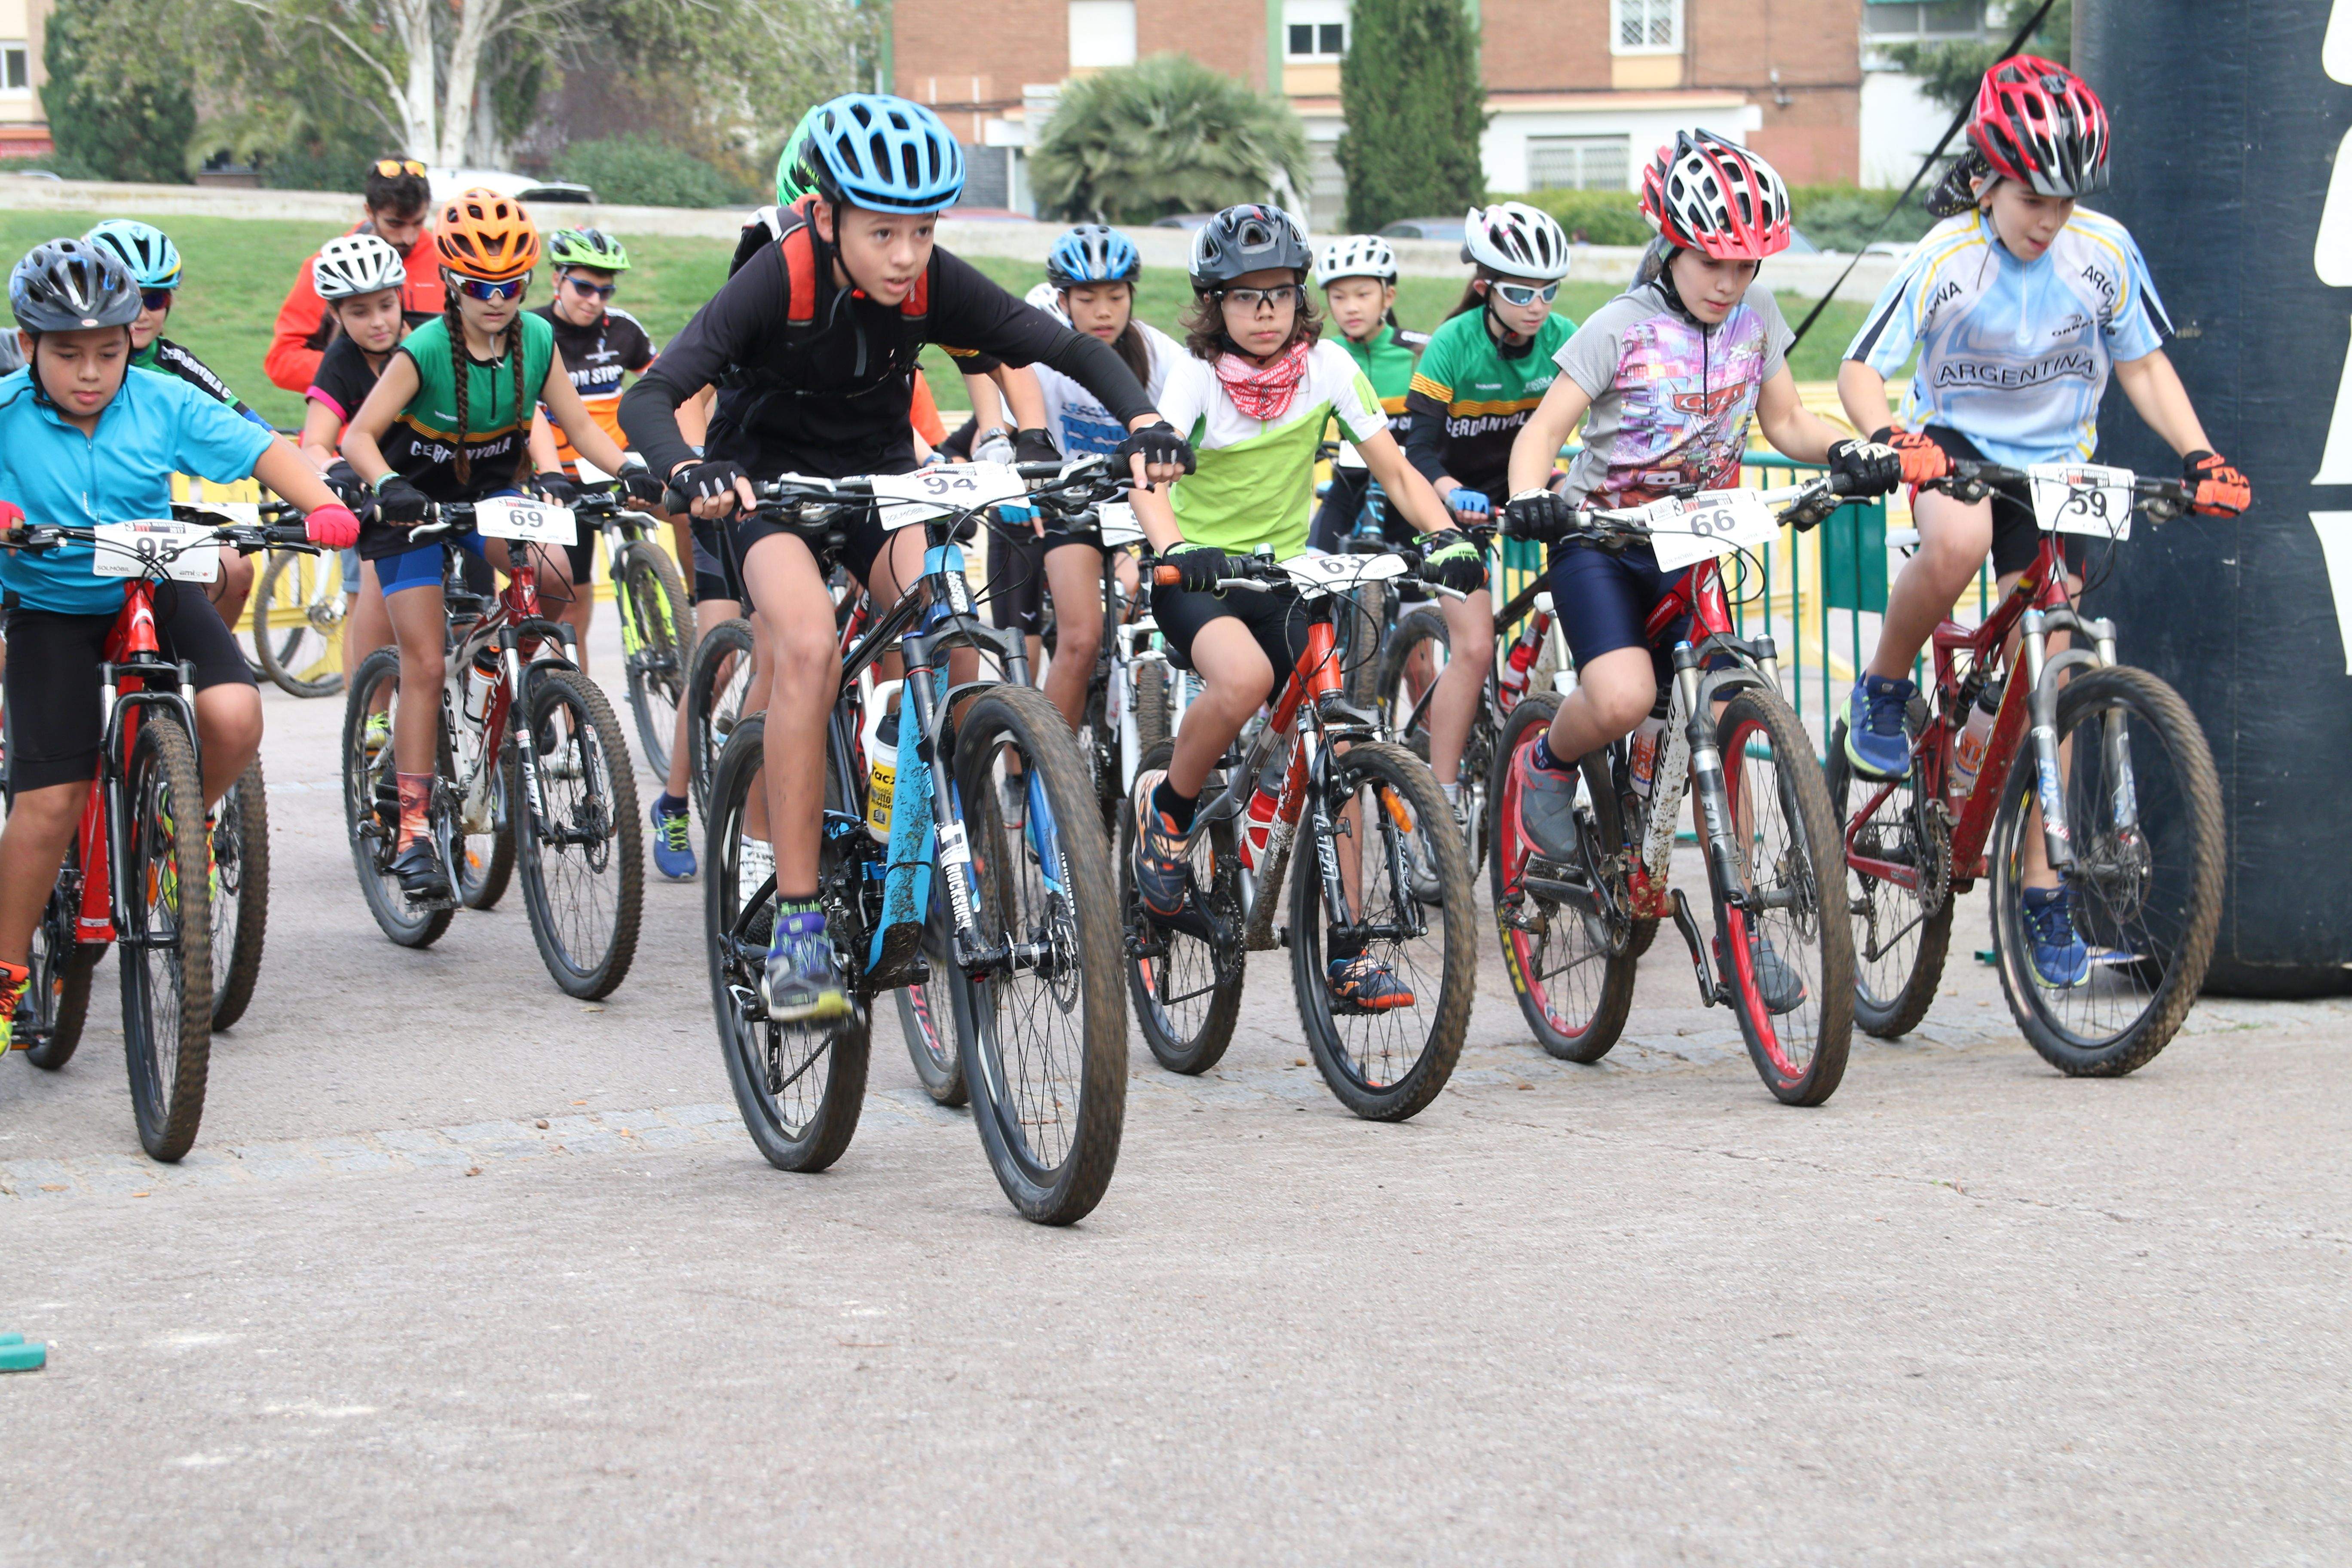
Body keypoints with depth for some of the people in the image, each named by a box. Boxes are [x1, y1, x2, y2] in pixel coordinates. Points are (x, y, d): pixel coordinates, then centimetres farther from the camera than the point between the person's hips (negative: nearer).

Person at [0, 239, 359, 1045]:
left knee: (233, 720, -24)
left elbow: (261, 449, -13)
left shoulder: (163, 403, -10)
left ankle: (183, 819, 10)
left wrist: (324, 506, -30)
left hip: (155, 590, 2)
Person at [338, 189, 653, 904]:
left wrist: (634, 471, -23)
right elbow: (359, 435, -24)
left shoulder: (537, 340, -12)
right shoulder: (425, 351, -23)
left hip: (492, 494, 4)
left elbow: (579, 427, -6)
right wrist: (388, 487, -44)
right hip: (416, 503, -4)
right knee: (424, 664, -10)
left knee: (553, 576, -27)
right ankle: (413, 831, -6)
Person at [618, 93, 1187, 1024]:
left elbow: (1072, 349, -15)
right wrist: (689, 472, -55)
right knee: (810, 646, -30)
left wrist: (1143, 423, -34)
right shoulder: (778, 280, -27)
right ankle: (796, 927, -25)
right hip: (772, 479, -3)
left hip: (881, 475, 3)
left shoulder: (934, 285, -18)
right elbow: (648, 399, -34)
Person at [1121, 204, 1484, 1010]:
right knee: (1244, 675, -36)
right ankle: (1167, 806, -8)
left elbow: (1393, 467, -6)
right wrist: (1173, 547, -47)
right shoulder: (1198, 372, -12)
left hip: (1283, 575, 4)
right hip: (1198, 573, -3)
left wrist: (1446, 535, -25)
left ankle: (1347, 952, -1)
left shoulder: (1327, 365, -4)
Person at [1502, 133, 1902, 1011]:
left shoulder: (1756, 319, 3)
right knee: (1623, 699, -29)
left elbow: (1786, 423, 8)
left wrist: (1848, 454, -13)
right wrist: (1530, 498, -35)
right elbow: (1546, 427, -14)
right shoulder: (1622, 328, -11)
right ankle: (1548, 764, 6)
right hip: (1603, 541, -4)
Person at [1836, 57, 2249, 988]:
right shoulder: (1947, 259, -19)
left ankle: (2040, 888, 11)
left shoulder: (2105, 251, -11)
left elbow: (2142, 362, 1)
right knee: (1958, 543, -39)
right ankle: (1883, 692, -12)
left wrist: (2199, 456, -13)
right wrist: (1891, 440, -38)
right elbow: (1861, 370, -17)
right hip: (1956, 442, -3)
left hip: (2052, 465, 3)